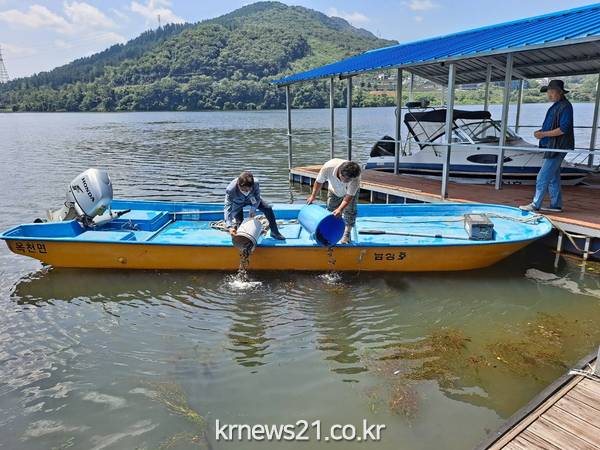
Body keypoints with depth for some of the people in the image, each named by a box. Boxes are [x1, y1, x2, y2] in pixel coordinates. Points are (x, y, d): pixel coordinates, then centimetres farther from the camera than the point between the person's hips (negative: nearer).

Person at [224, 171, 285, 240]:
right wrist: (229, 227, -49)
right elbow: (228, 208, -41)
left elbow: (257, 198, -17)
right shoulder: (230, 189, -42)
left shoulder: (255, 183, -37)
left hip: (251, 198, 2)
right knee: (238, 221, -14)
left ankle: (275, 232, 6)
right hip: (238, 203, -2)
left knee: (268, 208, -9)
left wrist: (253, 210, -28)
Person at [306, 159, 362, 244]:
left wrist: (340, 209, -51)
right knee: (330, 210, 1)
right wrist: (313, 196, -13)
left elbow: (349, 196, -38)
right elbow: (319, 181, -21)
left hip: (351, 191, -2)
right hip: (334, 190, 2)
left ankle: (347, 234, 3)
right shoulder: (328, 167, -41)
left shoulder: (355, 178, -44)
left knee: (349, 211, -9)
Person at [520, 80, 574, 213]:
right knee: (553, 178, 14)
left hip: (557, 148, -10)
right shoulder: (556, 106, 16)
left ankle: (535, 205, -3)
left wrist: (544, 134, -19)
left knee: (542, 178, -9)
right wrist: (541, 131, 6)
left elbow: (563, 129, -21)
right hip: (551, 147, 10)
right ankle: (556, 205, 21)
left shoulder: (565, 107, -14)